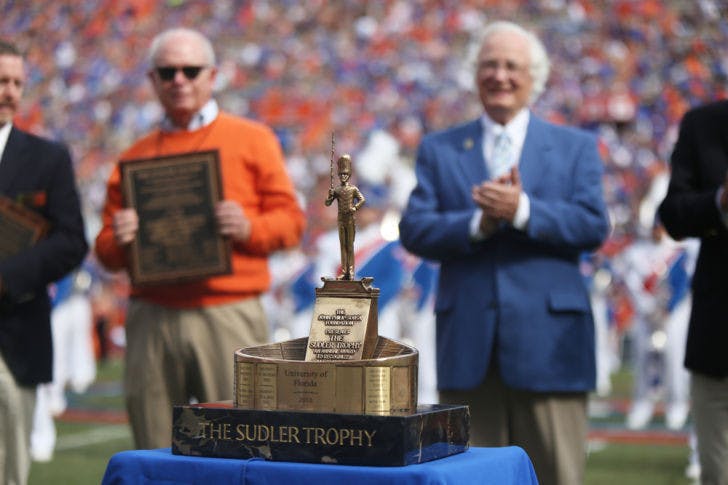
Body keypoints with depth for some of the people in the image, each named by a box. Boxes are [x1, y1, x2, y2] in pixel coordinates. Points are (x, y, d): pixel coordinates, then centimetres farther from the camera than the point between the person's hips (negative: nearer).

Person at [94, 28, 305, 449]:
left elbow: (291, 221, 6)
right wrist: (117, 242, -7)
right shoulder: (134, 157, 16)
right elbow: (107, 253, 16)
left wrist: (249, 227, -14)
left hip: (230, 316, -2)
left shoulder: (252, 139, 10)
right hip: (153, 317, 3)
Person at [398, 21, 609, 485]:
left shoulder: (577, 147, 10)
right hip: (468, 341, 1)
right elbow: (414, 230, 1)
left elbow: (593, 226, -4)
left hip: (548, 338, -1)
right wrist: (478, 222, -15)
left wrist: (522, 210, -18)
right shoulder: (439, 149, 13)